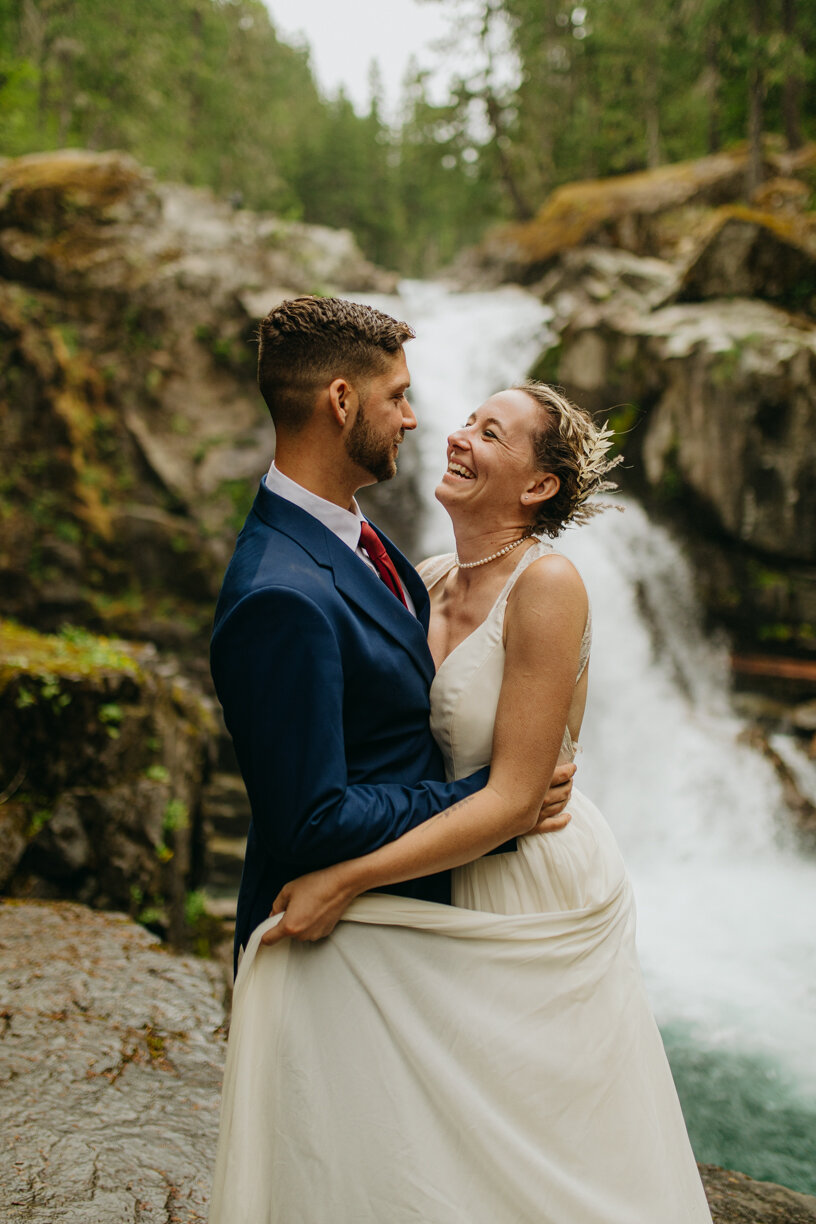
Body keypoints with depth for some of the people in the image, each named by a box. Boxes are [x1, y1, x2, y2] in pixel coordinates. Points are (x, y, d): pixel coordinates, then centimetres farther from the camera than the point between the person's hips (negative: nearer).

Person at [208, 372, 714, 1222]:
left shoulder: (546, 584, -21)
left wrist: (347, 881, -21)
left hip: (538, 903, -6)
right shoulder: (422, 584, 1)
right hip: (450, 897, 6)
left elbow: (513, 798, -22)